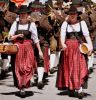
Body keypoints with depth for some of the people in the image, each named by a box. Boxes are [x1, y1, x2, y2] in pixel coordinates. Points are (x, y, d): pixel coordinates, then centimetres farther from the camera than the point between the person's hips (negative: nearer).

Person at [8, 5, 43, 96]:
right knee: (18, 68, 3)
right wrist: (17, 36, -13)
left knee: (27, 67, -10)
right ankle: (20, 86, 13)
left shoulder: (31, 24, 2)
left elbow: (35, 38, 4)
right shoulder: (15, 24, 6)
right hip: (17, 48, 1)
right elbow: (10, 37, 5)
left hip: (28, 48, -1)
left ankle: (23, 86, -5)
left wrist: (39, 51, 2)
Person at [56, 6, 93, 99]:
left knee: (80, 67, -9)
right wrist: (63, 44, -24)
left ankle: (79, 90, -13)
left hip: (79, 48, -2)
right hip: (68, 48, 2)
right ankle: (70, 88, 18)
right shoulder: (65, 23, 4)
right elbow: (62, 35, -5)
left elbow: (86, 35, -6)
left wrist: (90, 46, -18)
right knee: (69, 68, 7)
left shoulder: (82, 23, 1)